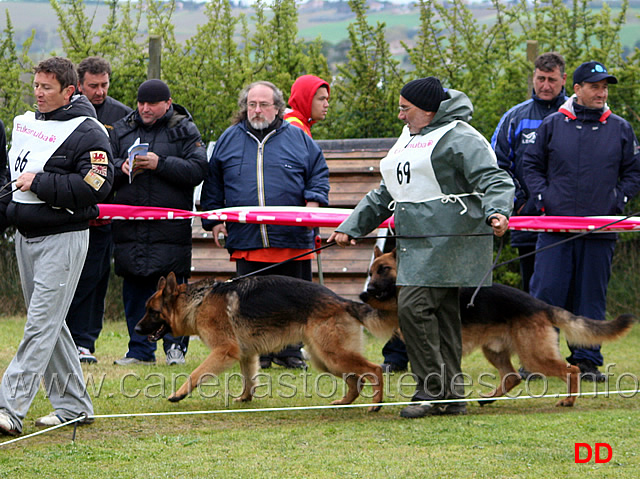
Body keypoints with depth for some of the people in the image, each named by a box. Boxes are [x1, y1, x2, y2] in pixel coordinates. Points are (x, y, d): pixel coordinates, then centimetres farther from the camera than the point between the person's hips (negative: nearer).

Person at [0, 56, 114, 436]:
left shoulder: (88, 132, -11)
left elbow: (96, 187, -22)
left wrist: (39, 183, -20)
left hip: (63, 238, -9)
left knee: (42, 324, -11)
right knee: (51, 324, 13)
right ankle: (73, 404, 21)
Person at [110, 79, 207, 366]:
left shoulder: (185, 131, 3)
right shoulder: (122, 130, 14)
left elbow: (197, 170, -7)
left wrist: (161, 164, -16)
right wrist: (121, 168, -9)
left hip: (171, 225, -3)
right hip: (129, 224, 3)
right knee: (135, 288, 6)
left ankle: (175, 346, 9)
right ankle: (140, 350, 12)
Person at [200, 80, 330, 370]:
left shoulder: (297, 139, 9)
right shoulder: (229, 140, 13)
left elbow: (319, 174, 11)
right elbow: (212, 185, 18)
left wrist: (313, 205, -5)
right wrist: (214, 220, 11)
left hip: (291, 239, -1)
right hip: (246, 239, 1)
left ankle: (289, 352, 13)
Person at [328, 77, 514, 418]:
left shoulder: (458, 138, -6)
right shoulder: (408, 139, 24)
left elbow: (494, 179, -16)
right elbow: (385, 195, 31)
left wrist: (497, 211, -35)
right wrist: (352, 227, 27)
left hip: (449, 241, -9)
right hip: (416, 242, 9)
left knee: (414, 305, -16)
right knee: (440, 314, 7)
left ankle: (434, 391, -11)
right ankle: (450, 397, 8)